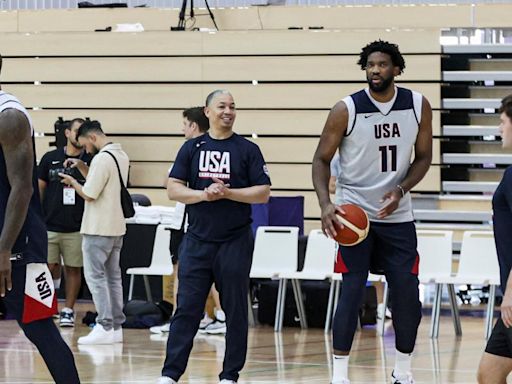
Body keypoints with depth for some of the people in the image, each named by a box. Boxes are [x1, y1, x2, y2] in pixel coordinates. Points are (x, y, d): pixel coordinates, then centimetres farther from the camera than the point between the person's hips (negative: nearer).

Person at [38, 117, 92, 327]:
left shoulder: (90, 161, 3)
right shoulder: (50, 158, 6)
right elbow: (39, 189, 10)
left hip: (77, 227, -1)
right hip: (49, 225, 1)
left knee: (73, 269, 2)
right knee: (50, 267, 0)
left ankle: (68, 310, 10)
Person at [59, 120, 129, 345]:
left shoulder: (102, 158, -18)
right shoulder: (121, 156, 12)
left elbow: (89, 194, -18)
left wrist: (72, 182, -2)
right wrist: (81, 167, 13)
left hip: (98, 229, -9)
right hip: (116, 227, 9)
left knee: (95, 276, -5)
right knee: (113, 277, 12)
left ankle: (105, 328, -8)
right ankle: (116, 325, 13)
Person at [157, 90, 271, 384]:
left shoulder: (248, 150, 3)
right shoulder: (192, 148, 8)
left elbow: (263, 193, -2)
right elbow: (173, 189, 3)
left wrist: (227, 193, -14)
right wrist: (204, 194, -13)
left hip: (235, 241, -1)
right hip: (197, 240, 1)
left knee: (236, 310, 3)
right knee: (187, 308, -2)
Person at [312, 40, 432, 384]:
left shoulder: (419, 106, -3)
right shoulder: (346, 110, -11)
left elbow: (424, 156, 6)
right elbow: (322, 159, -5)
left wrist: (401, 190, -11)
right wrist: (325, 204, -19)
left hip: (398, 214, 3)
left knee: (408, 294, 2)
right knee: (352, 291, -8)